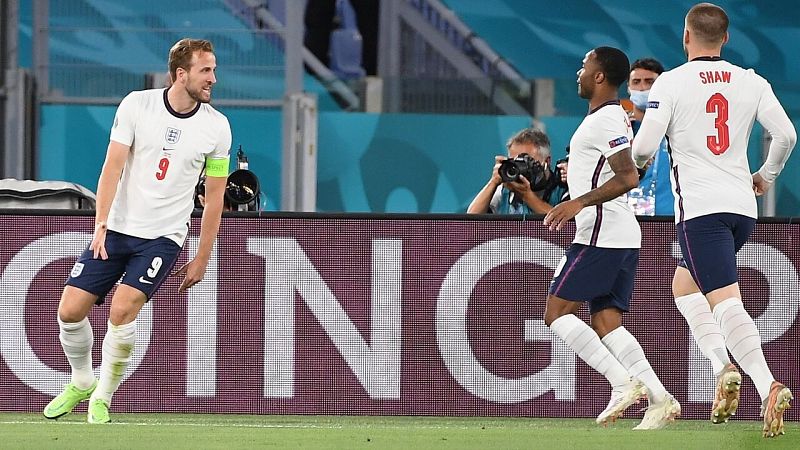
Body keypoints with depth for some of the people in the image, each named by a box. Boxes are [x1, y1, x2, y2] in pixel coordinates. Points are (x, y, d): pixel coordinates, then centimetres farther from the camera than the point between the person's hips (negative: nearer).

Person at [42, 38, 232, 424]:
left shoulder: (216, 127, -3)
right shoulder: (136, 105, -5)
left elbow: (214, 197, 4)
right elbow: (113, 166, -7)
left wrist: (201, 259, 4)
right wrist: (101, 224, -19)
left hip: (163, 236, -2)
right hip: (115, 230, 2)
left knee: (122, 310, -23)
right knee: (70, 311, -5)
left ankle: (102, 397, -2)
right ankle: (81, 383, 24)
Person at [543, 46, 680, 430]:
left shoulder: (605, 120, -13)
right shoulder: (616, 116, 19)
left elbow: (628, 177, -24)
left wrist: (577, 203, -25)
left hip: (600, 235, -10)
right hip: (624, 237, 10)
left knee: (557, 312, -6)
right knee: (606, 323, 5)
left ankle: (623, 382, -15)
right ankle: (659, 398, -7)